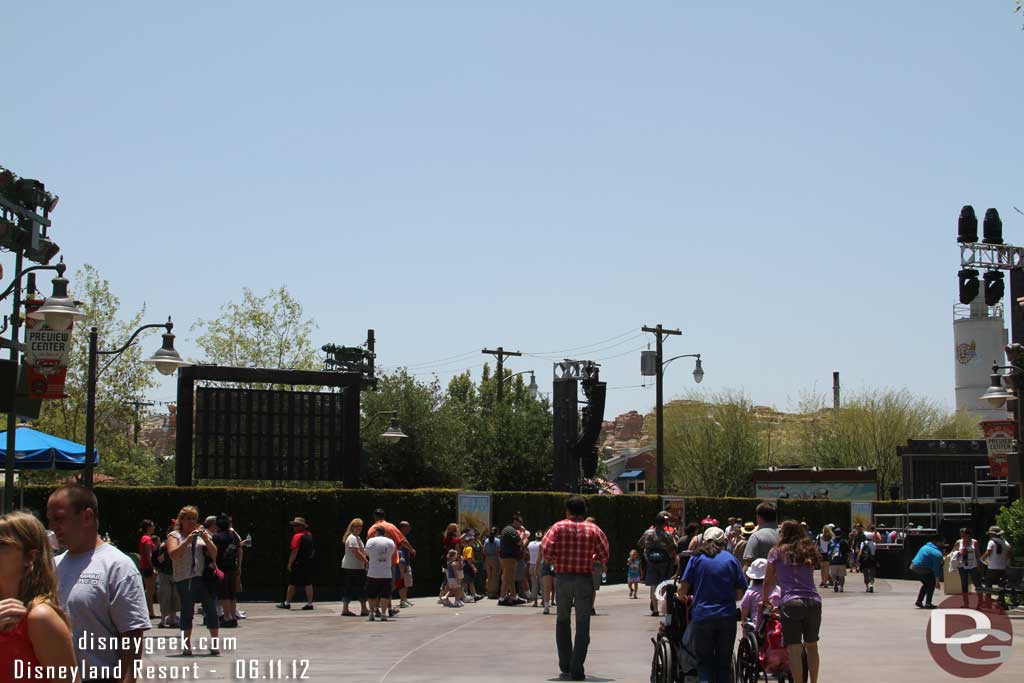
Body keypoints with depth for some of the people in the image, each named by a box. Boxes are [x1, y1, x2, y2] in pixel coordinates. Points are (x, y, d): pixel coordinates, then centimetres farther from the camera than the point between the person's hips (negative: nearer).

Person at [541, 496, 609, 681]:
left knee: (562, 621, 16)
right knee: (582, 624, 4)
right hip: (585, 579, 0)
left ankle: (565, 668, 16)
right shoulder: (593, 529, 1)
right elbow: (604, 556, -3)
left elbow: (546, 549, -13)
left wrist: (554, 560, 6)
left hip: (562, 577, 1)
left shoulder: (559, 527, -1)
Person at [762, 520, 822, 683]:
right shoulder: (810, 551, 17)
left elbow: (769, 581, 11)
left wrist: (765, 599, 26)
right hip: (813, 601, 4)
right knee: (811, 646, 18)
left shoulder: (777, 552, 7)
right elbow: (809, 575, 16)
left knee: (794, 649, -4)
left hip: (790, 602, -4)